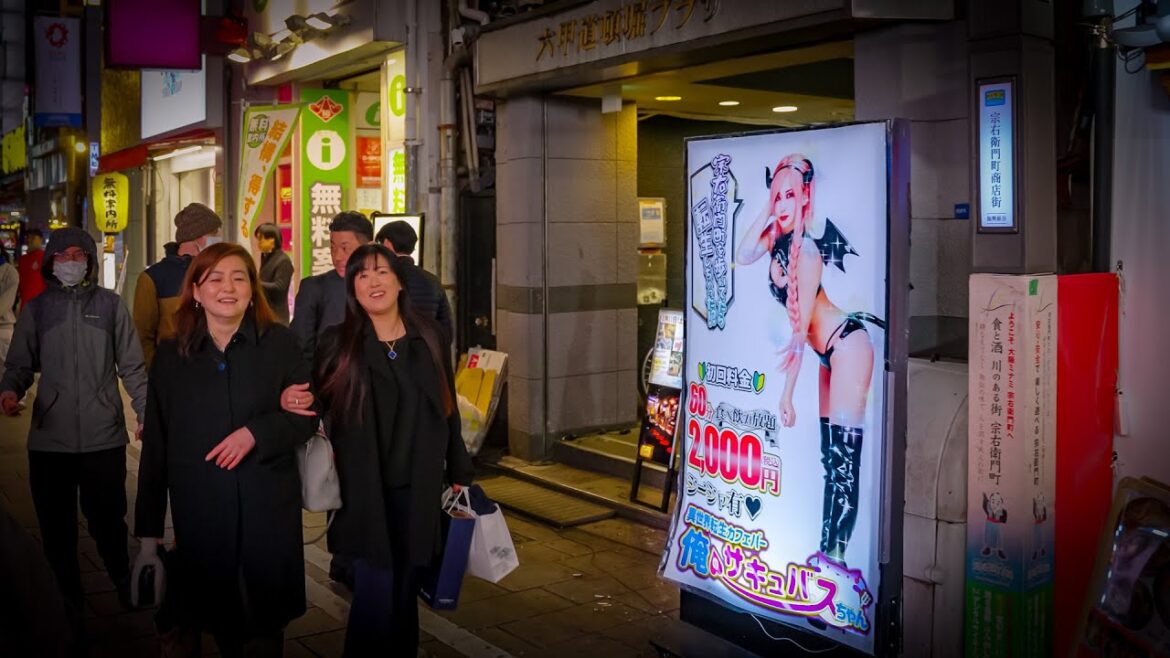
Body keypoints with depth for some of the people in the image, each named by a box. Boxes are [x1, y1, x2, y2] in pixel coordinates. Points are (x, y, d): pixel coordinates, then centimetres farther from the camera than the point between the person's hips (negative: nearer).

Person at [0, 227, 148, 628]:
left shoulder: (110, 305, 5)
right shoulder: (36, 309, 8)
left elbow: (132, 367, 6)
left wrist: (147, 412, -1)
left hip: (104, 437, -1)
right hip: (49, 439, 1)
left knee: (107, 523, 4)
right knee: (57, 530, 9)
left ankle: (126, 587, 29)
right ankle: (68, 607, 26)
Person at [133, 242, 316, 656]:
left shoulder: (279, 343, 0)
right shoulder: (171, 355, 4)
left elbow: (307, 415, 1)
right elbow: (155, 447, 5)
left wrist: (256, 432, -18)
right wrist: (149, 533, 4)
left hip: (268, 511, -1)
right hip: (199, 513, 1)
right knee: (216, 621, 11)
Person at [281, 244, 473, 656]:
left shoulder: (428, 337, 5)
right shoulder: (338, 343, -1)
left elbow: (447, 409, 10)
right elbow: (314, 400, 3)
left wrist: (459, 474, 11)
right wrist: (289, 400, -21)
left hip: (418, 491, 3)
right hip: (365, 493, -2)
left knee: (406, 589, 12)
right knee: (375, 594, -5)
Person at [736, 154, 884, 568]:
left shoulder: (806, 248, -20)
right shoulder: (776, 237, 3)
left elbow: (801, 328, -19)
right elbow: (742, 258, -11)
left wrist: (787, 393, -16)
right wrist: (766, 211, -10)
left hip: (847, 345, -10)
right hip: (829, 352, 10)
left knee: (845, 456, -9)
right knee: (829, 454, 12)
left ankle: (836, 553, -6)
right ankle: (825, 548, 20)